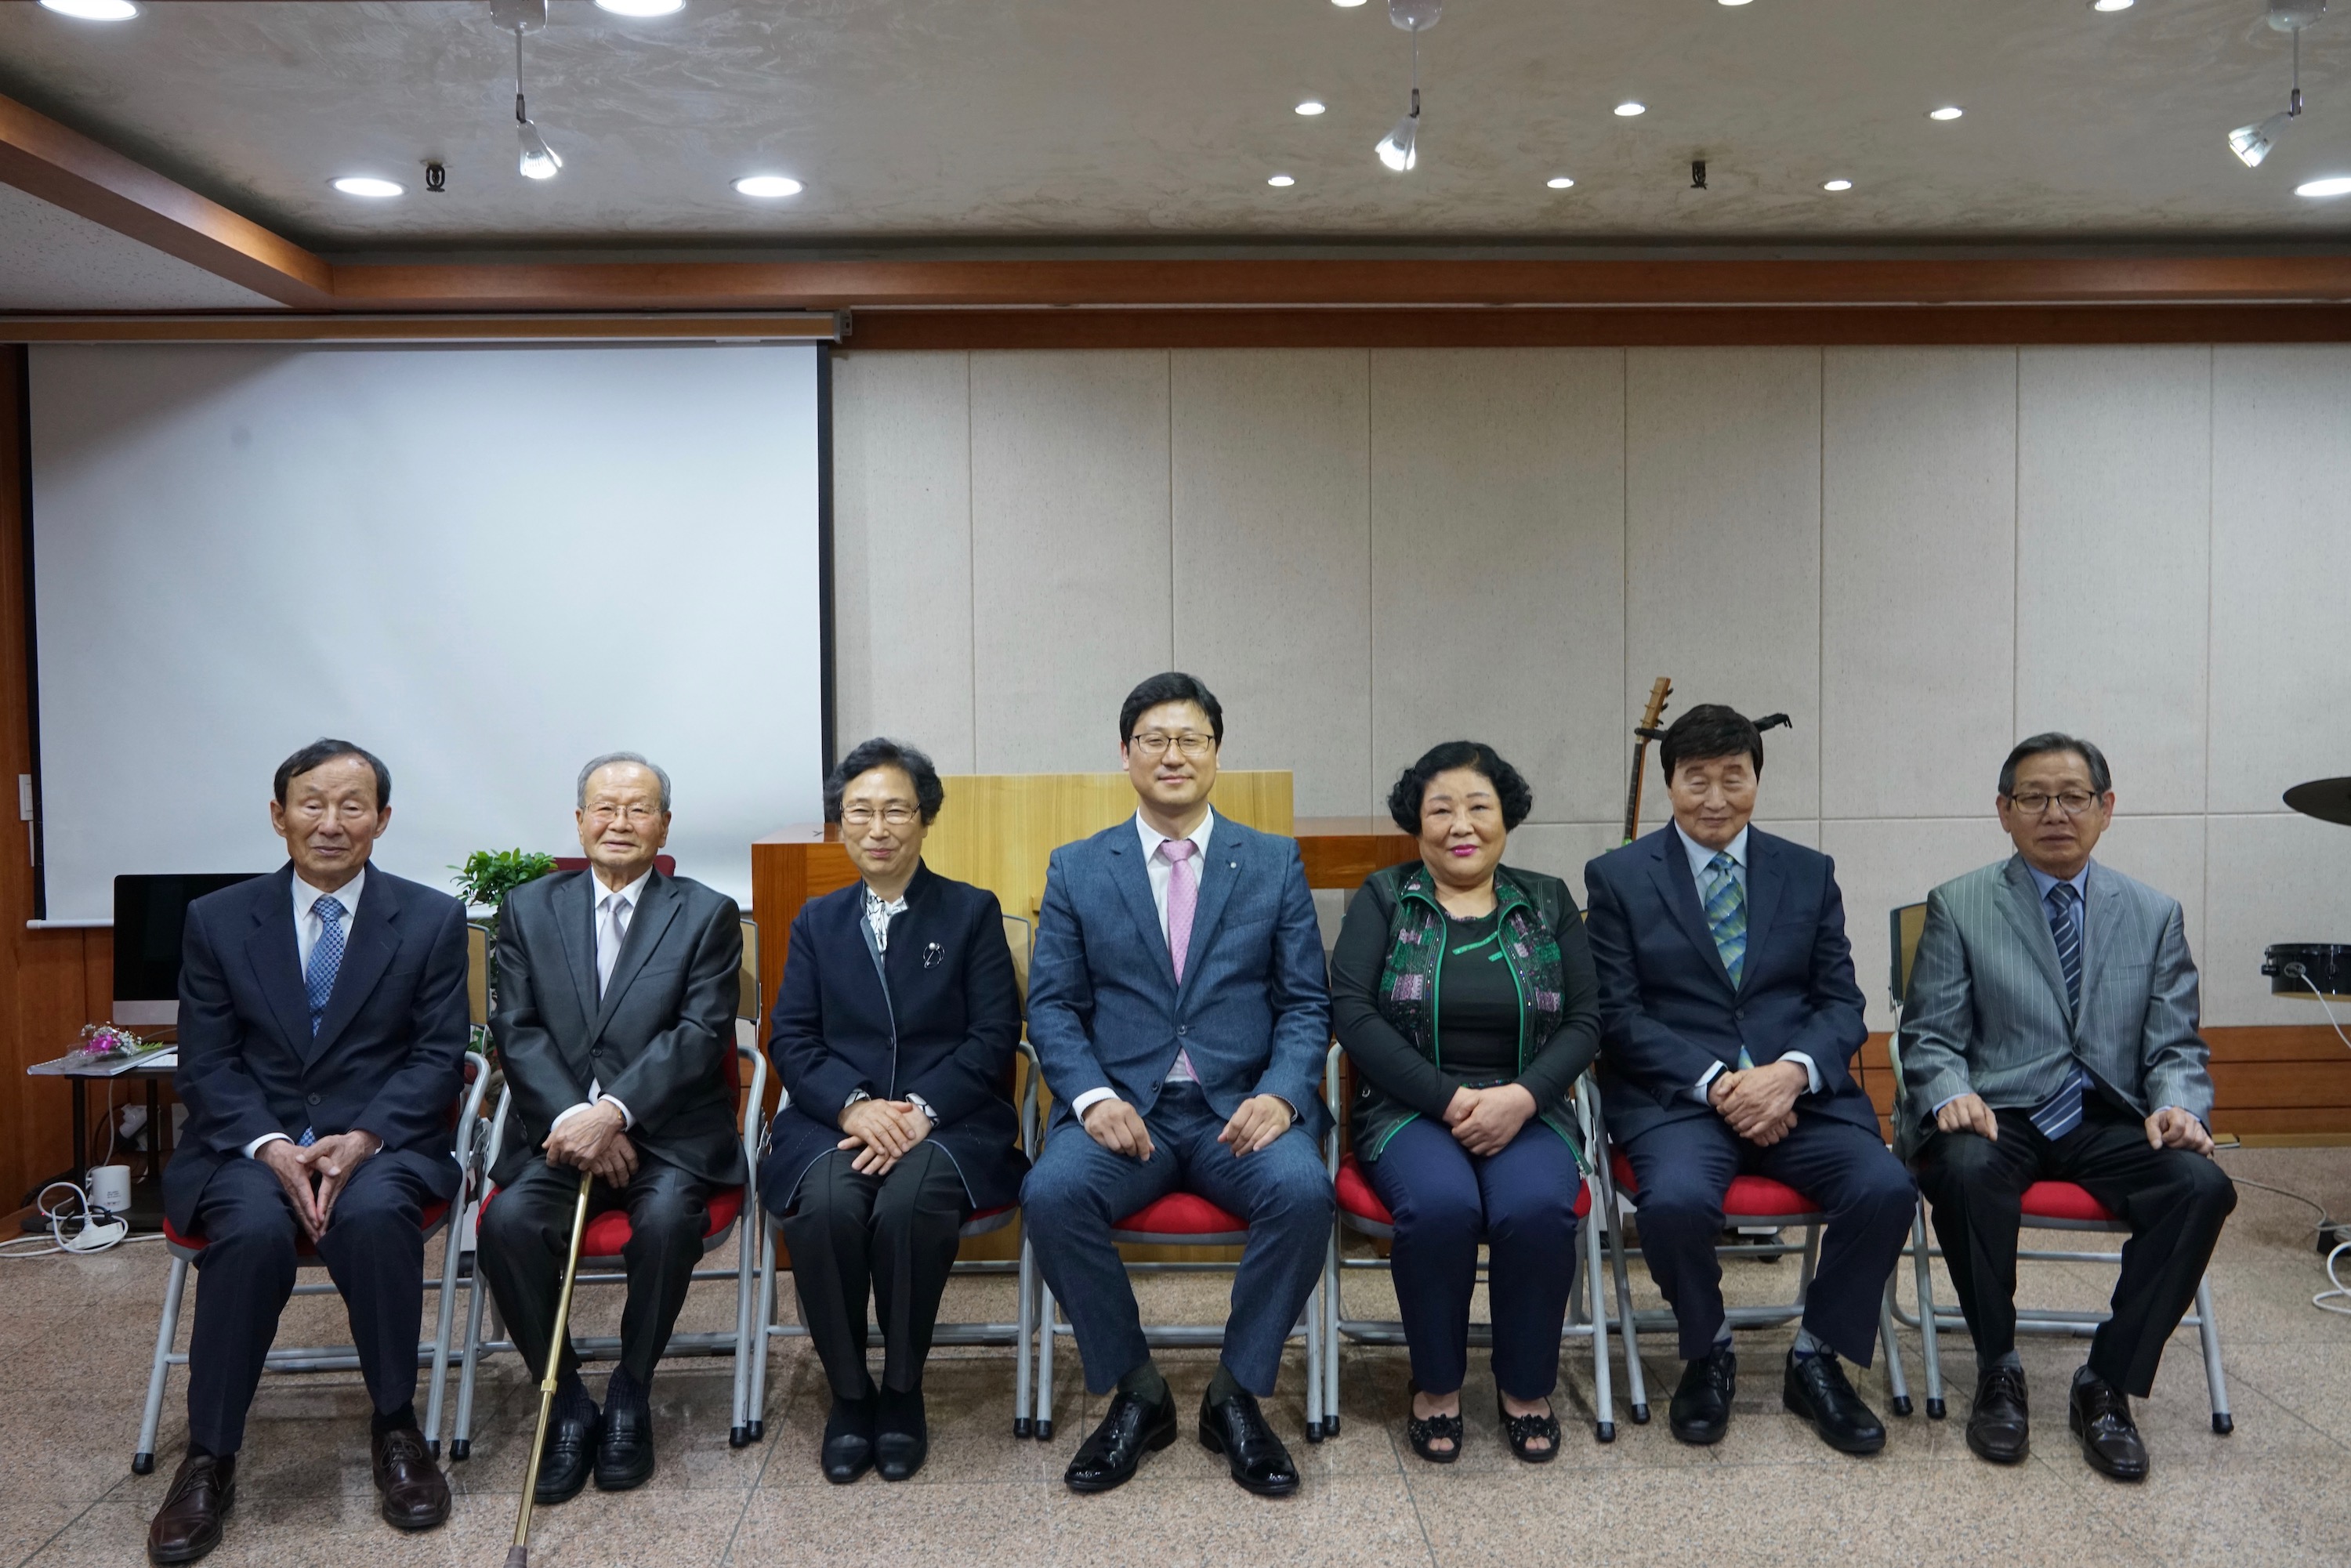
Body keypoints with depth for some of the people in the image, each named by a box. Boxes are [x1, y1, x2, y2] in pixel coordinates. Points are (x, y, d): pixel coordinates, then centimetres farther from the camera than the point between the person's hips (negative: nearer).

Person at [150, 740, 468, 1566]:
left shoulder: (433, 920, 4)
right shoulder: (216, 920, 7)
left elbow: (439, 1057, 0)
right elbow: (205, 1065, 3)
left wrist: (363, 1139, -17)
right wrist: (271, 1146, -15)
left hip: (383, 1141, -1)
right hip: (248, 1141, 1)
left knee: (372, 1214, -34)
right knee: (254, 1229, -31)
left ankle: (395, 1429, -15)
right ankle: (208, 1459, -15)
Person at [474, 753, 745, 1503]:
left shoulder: (708, 915, 6)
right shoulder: (528, 909, 13)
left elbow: (700, 1034, -6)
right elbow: (517, 1032, 3)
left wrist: (614, 1111, -19)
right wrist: (575, 1119, -13)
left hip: (667, 1129, -2)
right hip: (558, 1127, 2)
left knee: (667, 1218, -31)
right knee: (508, 1222, -26)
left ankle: (630, 1393, -5)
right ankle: (566, 1401, -5)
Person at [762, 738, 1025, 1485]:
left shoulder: (972, 912, 10)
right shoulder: (817, 921, 18)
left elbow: (994, 1037, 1)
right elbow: (791, 1039, 7)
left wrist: (920, 1110, -15)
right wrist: (855, 1105, -13)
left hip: (945, 1120, -2)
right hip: (835, 1118, 2)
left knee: (910, 1205, -34)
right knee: (824, 1207, -31)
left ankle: (903, 1392, -10)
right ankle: (848, 1394, -8)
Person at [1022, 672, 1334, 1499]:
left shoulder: (1275, 862, 10)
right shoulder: (1076, 868, 11)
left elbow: (1307, 1003, 6)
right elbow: (1051, 1004, 6)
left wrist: (1281, 1095, -13)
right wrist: (1092, 1097, -13)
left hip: (1243, 1108, 0)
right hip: (1124, 1108, 1)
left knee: (1302, 1190, -31)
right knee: (1052, 1192, -29)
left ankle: (1237, 1395, -6)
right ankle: (1135, 1393, -5)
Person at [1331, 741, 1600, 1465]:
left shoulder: (1548, 903, 12)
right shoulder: (1383, 898, 7)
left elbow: (1585, 1020, 5)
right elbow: (1352, 1010, -5)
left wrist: (1521, 1096, -14)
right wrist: (1450, 1100, -14)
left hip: (1525, 1109, 2)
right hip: (1412, 1108, -1)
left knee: (1538, 1208, -31)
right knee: (1442, 1205, -33)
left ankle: (1526, 1387, -5)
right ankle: (1437, 1384, -7)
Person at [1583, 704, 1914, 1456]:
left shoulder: (1809, 873, 14)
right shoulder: (1618, 877, 5)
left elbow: (1841, 1001, 8)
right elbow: (1618, 1014, -2)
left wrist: (1794, 1072, -13)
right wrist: (1713, 1082, -15)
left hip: (1800, 1090, 3)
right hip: (1674, 1093, -3)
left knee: (1885, 1189, -25)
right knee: (1675, 1200, -33)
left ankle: (1816, 1359, 2)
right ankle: (1708, 1356, 1)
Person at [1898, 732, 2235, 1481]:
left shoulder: (2155, 914, 12)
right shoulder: (1958, 906, 5)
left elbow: (2176, 1046, 9)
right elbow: (1929, 1037, 2)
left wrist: (2177, 1106, -14)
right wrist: (1952, 1095, -21)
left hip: (2110, 1124, 2)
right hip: (1997, 1116, -2)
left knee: (2202, 1184, -28)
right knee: (1966, 1170, -35)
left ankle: (2106, 1386, -11)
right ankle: (1998, 1372, -11)